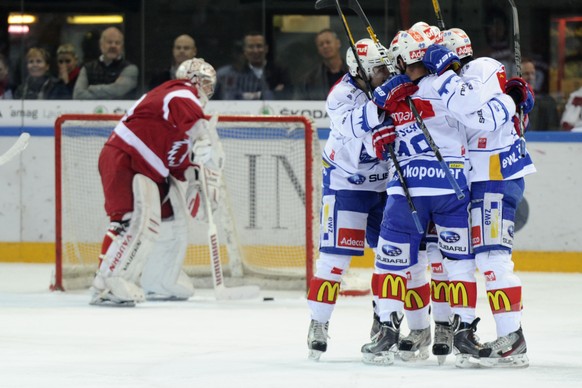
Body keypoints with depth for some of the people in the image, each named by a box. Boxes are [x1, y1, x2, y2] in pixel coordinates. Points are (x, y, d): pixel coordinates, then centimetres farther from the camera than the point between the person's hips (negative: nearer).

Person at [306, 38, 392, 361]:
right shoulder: (341, 95, -20)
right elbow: (354, 125, -40)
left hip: (384, 183, 5)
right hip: (346, 183, -5)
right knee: (336, 253, -10)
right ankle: (318, 325, -2)